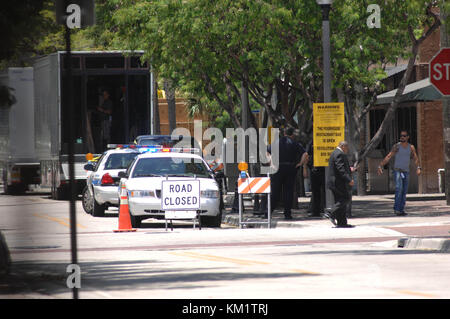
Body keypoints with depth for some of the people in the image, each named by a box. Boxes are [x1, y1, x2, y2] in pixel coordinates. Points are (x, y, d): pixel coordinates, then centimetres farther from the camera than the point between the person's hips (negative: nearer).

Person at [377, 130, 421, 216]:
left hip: (406, 172, 4)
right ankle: (396, 208, -22)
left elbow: (415, 158, -2)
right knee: (399, 188, -21)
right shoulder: (396, 146, -3)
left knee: (404, 192, 3)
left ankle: (401, 210, 8)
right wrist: (380, 166, -17)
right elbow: (388, 157, -8)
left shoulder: (411, 147, 6)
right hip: (397, 170, -4)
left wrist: (418, 168, -20)